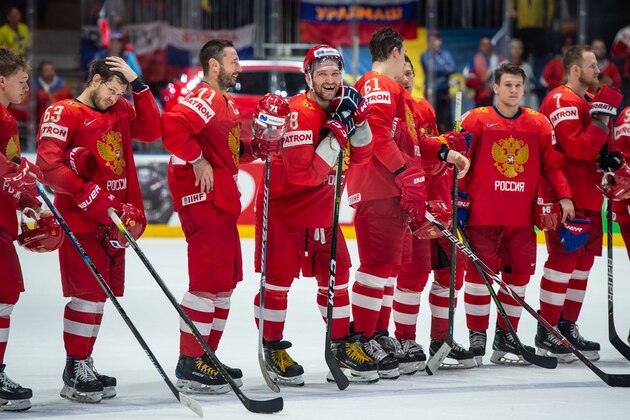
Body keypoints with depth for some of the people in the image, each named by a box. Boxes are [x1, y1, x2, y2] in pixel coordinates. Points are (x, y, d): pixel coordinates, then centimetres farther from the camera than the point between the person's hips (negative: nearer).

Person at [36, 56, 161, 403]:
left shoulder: (120, 113, 15)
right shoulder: (64, 113, -6)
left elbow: (151, 130, 3)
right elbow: (48, 164, -15)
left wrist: (137, 84, -2)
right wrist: (88, 196, -22)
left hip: (114, 219, 7)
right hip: (81, 220, -7)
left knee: (101, 294, 10)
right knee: (88, 293, -9)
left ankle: (83, 365, 19)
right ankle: (74, 373, -2)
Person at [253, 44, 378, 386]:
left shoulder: (339, 106, 3)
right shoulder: (298, 113, -22)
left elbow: (360, 156, 6)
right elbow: (304, 174, -28)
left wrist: (357, 119, -10)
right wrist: (337, 131, -30)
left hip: (321, 208, 7)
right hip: (282, 207, -7)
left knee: (336, 273, 9)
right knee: (278, 278, -3)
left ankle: (343, 345, 19)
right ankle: (273, 349, 8)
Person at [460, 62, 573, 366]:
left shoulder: (539, 124, 9)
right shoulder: (476, 120, 0)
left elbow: (552, 164, 12)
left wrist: (563, 197, 0)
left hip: (521, 216, 3)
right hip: (482, 214, -3)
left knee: (519, 273, 4)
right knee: (480, 273, -4)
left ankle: (506, 338, 15)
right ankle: (476, 338, 6)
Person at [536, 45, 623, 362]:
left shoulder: (590, 101, 19)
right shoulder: (561, 101, -13)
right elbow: (577, 148, -23)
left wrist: (608, 158, 6)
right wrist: (601, 119, -23)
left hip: (589, 196, 10)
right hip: (565, 196, -10)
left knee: (584, 260, 12)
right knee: (564, 258, -9)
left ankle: (567, 327, 19)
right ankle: (546, 333, -5)